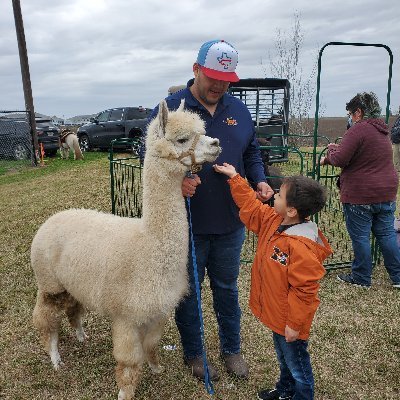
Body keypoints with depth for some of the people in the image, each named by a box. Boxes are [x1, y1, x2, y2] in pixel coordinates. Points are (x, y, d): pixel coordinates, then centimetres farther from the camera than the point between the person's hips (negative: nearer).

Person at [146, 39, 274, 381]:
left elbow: (251, 152, 13)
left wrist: (260, 181, -6)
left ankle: (232, 349, 42)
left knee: (227, 288, 20)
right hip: (186, 224, -3)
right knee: (188, 291, 14)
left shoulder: (238, 109, 5)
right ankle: (194, 353, 38)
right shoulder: (169, 109, -9)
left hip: (230, 224, 4)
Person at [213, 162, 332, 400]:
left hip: (289, 322, -9)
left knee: (297, 364, 15)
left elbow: (305, 290, -28)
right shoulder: (273, 220, -6)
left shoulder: (301, 246, -33)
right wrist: (235, 178, 10)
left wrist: (294, 324, -20)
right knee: (283, 357, 31)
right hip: (276, 316, 9)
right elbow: (251, 206, 9)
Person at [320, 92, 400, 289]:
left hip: (361, 195, -8)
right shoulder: (382, 130, 14)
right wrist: (338, 148, 16)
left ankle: (361, 278, 17)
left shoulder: (358, 129, -16)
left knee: (360, 237, 4)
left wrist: (330, 153, 1)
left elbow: (340, 159, -20)